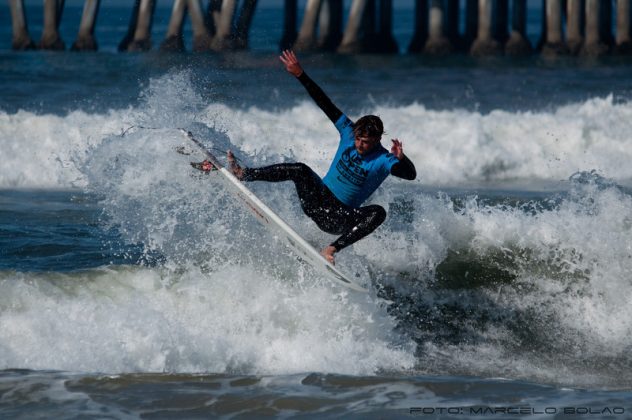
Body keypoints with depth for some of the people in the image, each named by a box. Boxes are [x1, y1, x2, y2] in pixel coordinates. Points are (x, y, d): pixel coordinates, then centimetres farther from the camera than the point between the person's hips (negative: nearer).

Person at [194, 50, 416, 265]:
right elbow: (325, 104, -4)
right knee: (300, 170, -25)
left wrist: (401, 159, -51)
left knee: (378, 213, -32)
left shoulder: (383, 161, -14)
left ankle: (332, 249, -38)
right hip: (317, 198, 3)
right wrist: (300, 75, -10)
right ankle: (241, 173, -21)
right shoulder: (349, 132, -2)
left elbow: (411, 175, -29)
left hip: (339, 220, -3)